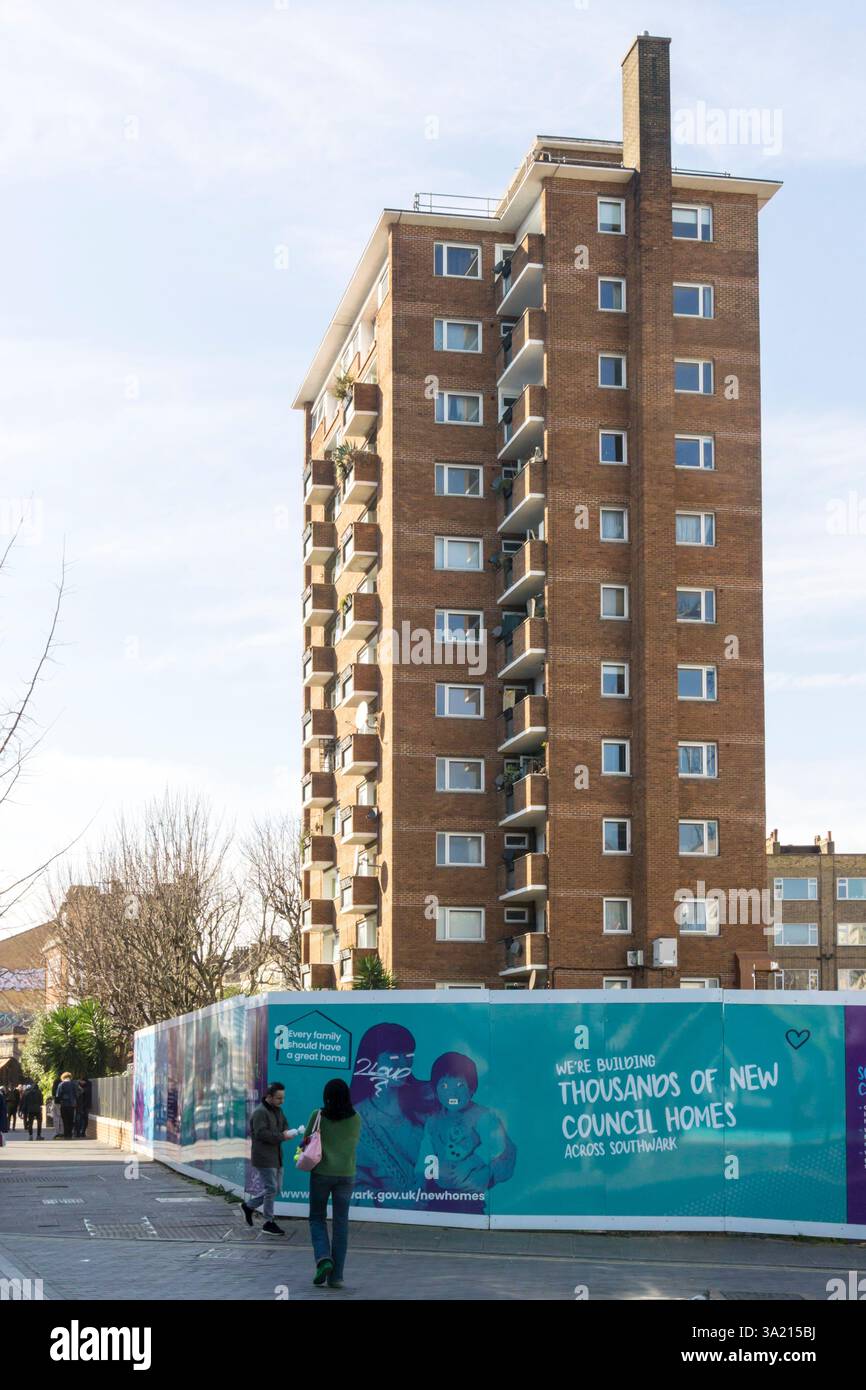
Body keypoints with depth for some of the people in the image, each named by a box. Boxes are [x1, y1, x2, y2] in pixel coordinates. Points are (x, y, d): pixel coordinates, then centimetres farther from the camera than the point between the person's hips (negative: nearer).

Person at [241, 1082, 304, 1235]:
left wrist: (288, 1132, -5)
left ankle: (248, 1206, 29)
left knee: (274, 1189, 13)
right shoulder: (260, 1113, -17)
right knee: (270, 1189, -6)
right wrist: (282, 1136, -21)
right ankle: (269, 1222, 5)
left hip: (276, 1158, 9)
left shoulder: (278, 1110, 14)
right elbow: (261, 1133, -25)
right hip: (263, 1158, -9)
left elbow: (284, 1125, 19)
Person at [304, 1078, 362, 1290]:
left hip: (321, 1172, -2)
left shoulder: (318, 1116, -7)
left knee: (317, 1218, 14)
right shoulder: (356, 1118, 0)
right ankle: (335, 1276, 5)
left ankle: (323, 1257, -10)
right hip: (346, 1174, 2)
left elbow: (306, 1140, 1)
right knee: (341, 1223, 6)